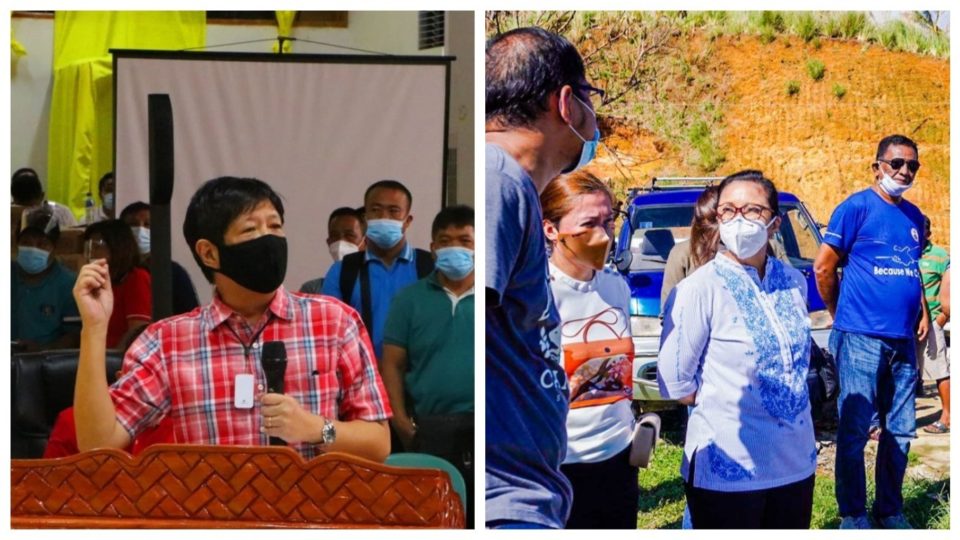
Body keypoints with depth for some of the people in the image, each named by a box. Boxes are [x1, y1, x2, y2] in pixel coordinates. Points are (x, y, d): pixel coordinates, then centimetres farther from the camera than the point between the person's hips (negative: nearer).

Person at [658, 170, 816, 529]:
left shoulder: (793, 283, 5)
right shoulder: (699, 289, -12)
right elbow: (674, 382, -10)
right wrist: (726, 405, -3)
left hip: (797, 463, 5)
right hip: (728, 469, -5)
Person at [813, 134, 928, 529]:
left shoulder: (914, 216, 13)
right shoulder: (857, 208, -7)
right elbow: (823, 268, -5)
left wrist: (922, 312, 11)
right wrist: (842, 316, 3)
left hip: (903, 341, 6)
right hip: (861, 340, -6)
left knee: (900, 432, 11)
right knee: (854, 431, 0)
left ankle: (890, 511, 23)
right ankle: (853, 516, 9)